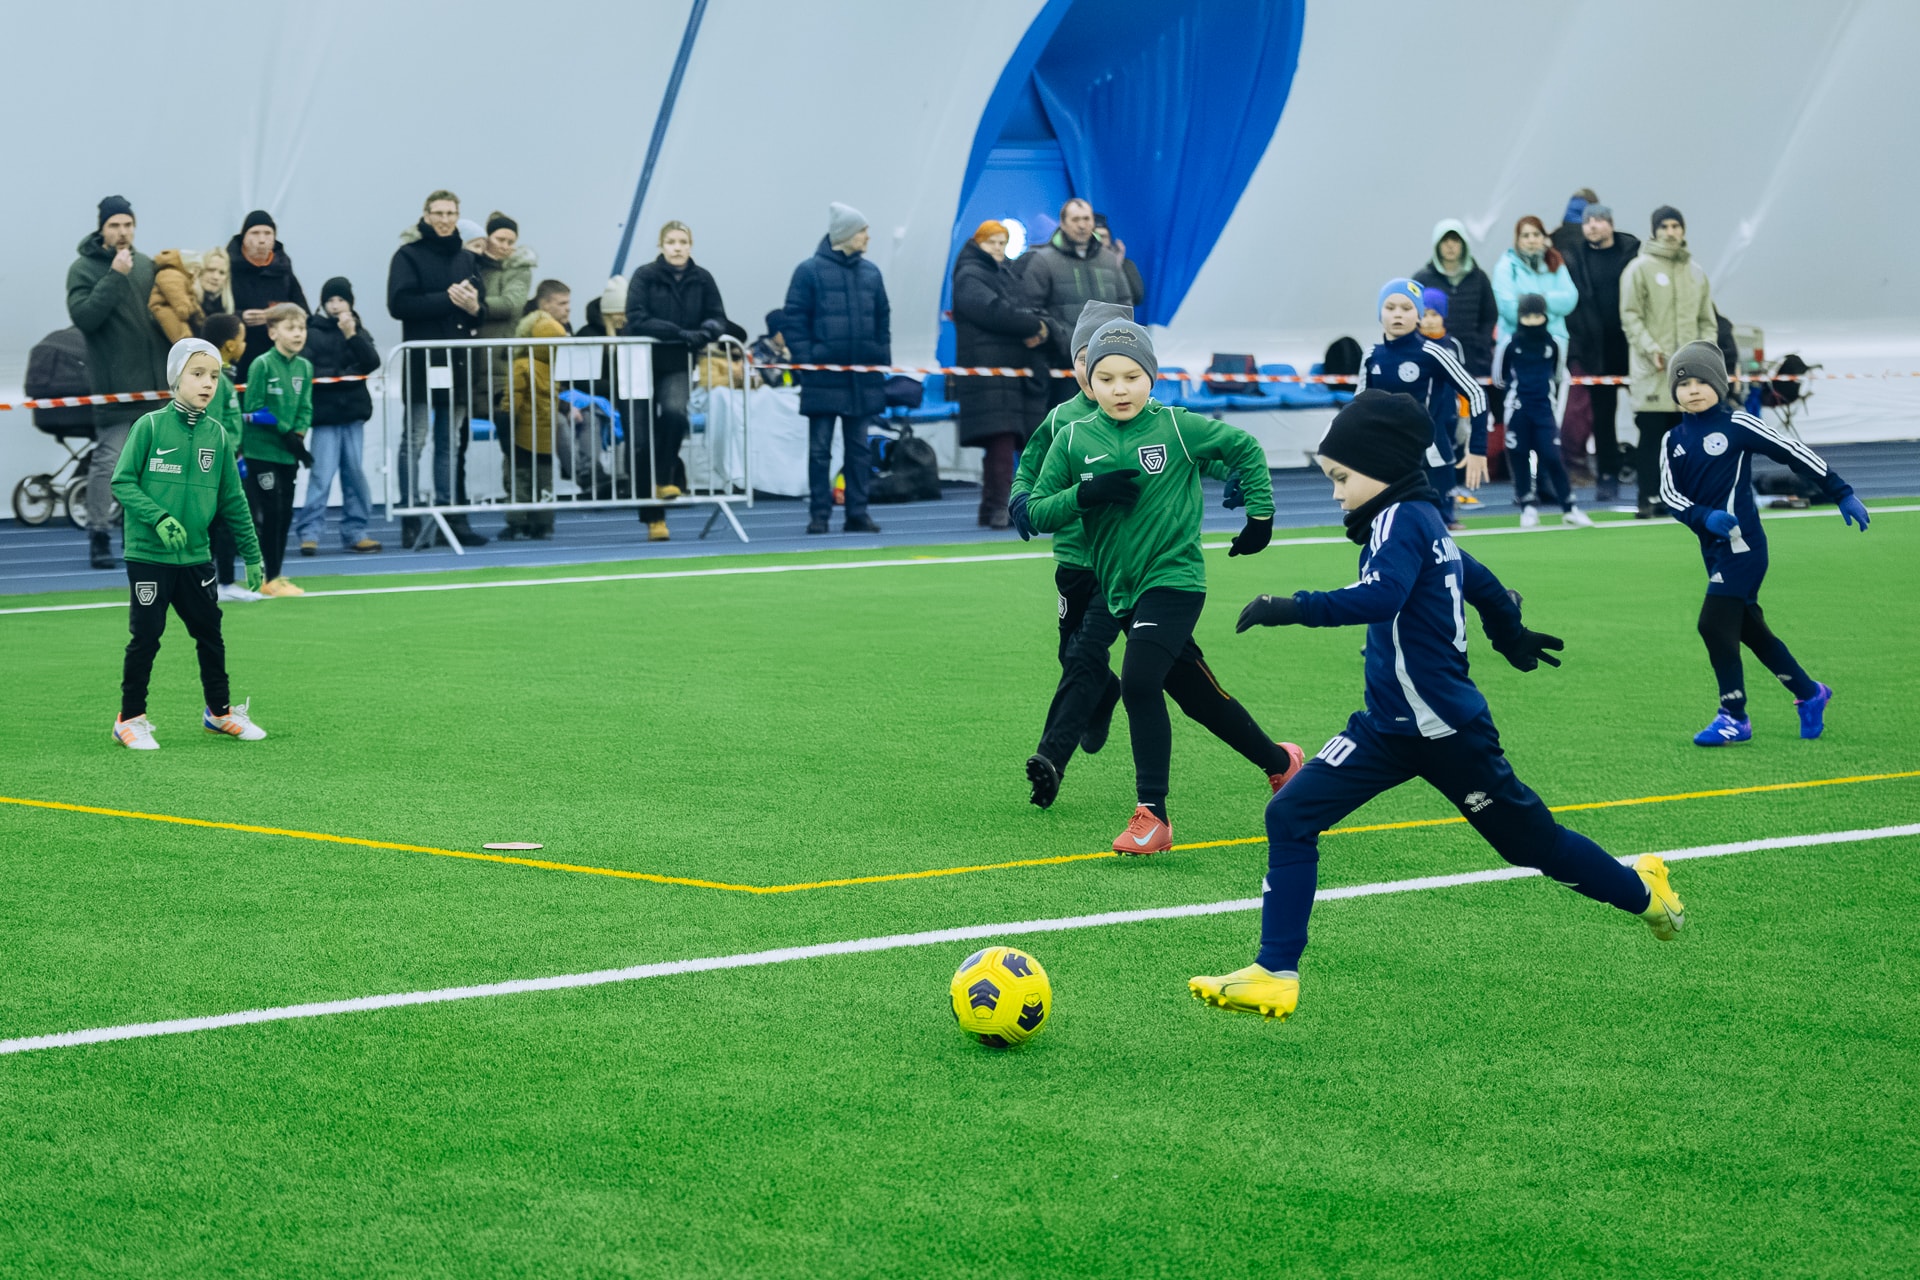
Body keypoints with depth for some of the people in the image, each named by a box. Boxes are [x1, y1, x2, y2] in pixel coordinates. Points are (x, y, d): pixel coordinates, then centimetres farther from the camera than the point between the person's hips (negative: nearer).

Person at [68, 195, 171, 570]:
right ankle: (98, 534, -2)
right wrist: (114, 276, -22)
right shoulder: (84, 269, -5)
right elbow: (83, 316, -19)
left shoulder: (147, 265, 12)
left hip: (153, 382, 6)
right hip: (113, 382, -6)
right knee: (109, 459, -9)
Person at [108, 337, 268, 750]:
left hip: (195, 557, 4)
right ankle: (130, 719, 12)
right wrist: (159, 517, -22)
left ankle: (219, 711, 27)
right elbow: (122, 481, -9)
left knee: (210, 633, 11)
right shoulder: (150, 426, -8)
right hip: (148, 556, -4)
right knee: (146, 637, 0)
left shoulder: (217, 436, 5)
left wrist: (252, 555, 10)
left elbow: (233, 501, 10)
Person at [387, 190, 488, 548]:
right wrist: (447, 299, -16)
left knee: (452, 443, 8)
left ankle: (452, 515, 10)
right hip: (422, 361, -5)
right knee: (415, 441, -4)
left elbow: (481, 308, 17)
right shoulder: (409, 255, -1)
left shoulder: (467, 258, 16)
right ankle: (411, 520, -3)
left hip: (458, 362, 5)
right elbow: (399, 304, -13)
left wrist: (474, 308, -7)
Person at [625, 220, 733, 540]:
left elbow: (718, 319, 3)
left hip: (678, 365, 1)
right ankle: (653, 517, 11)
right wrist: (679, 332, -24)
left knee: (675, 412, -30)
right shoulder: (644, 277, -6)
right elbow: (636, 321, -16)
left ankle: (664, 478, -8)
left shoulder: (702, 279, 2)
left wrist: (704, 331, -20)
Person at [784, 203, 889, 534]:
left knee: (857, 448, 9)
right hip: (824, 378, -5)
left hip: (863, 378, 5)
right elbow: (794, 320, -6)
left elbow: (882, 318, 15)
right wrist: (805, 360, -12)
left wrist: (882, 359, 7)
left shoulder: (870, 272, 9)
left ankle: (857, 513, 13)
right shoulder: (810, 271, -5)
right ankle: (819, 514, 3)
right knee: (820, 448, 0)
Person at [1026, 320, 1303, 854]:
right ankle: (1279, 762, 39)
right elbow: (1036, 512, -2)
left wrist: (1260, 515, 6)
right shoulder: (1074, 439, 0)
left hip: (1174, 579, -4)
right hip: (1121, 590, 5)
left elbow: (1246, 449, 7)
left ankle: (1152, 814, -15)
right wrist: (1087, 493, -18)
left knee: (1139, 681, -22)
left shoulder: (1177, 427, -6)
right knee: (1200, 698, 15)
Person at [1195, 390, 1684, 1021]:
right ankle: (1274, 974, -7)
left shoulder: (1401, 520, -16)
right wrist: (1509, 636, 45)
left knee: (1530, 840, 9)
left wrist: (1293, 608, -36)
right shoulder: (1426, 524, 11)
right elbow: (1479, 580, 27)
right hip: (1390, 728, 9)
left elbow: (1380, 597, -34)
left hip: (1444, 730, -9)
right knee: (1291, 815, -5)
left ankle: (1641, 890, 35)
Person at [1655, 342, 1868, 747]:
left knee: (1714, 624, -14)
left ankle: (1734, 718, -2)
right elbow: (1668, 493, 0)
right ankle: (1809, 694, 33)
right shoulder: (1673, 441, 7)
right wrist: (1705, 517, -19)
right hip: (1713, 547, 7)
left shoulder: (1736, 424, -8)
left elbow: (1795, 454, -5)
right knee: (1749, 630, 15)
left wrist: (1842, 494, -6)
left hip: (1742, 544, -7)